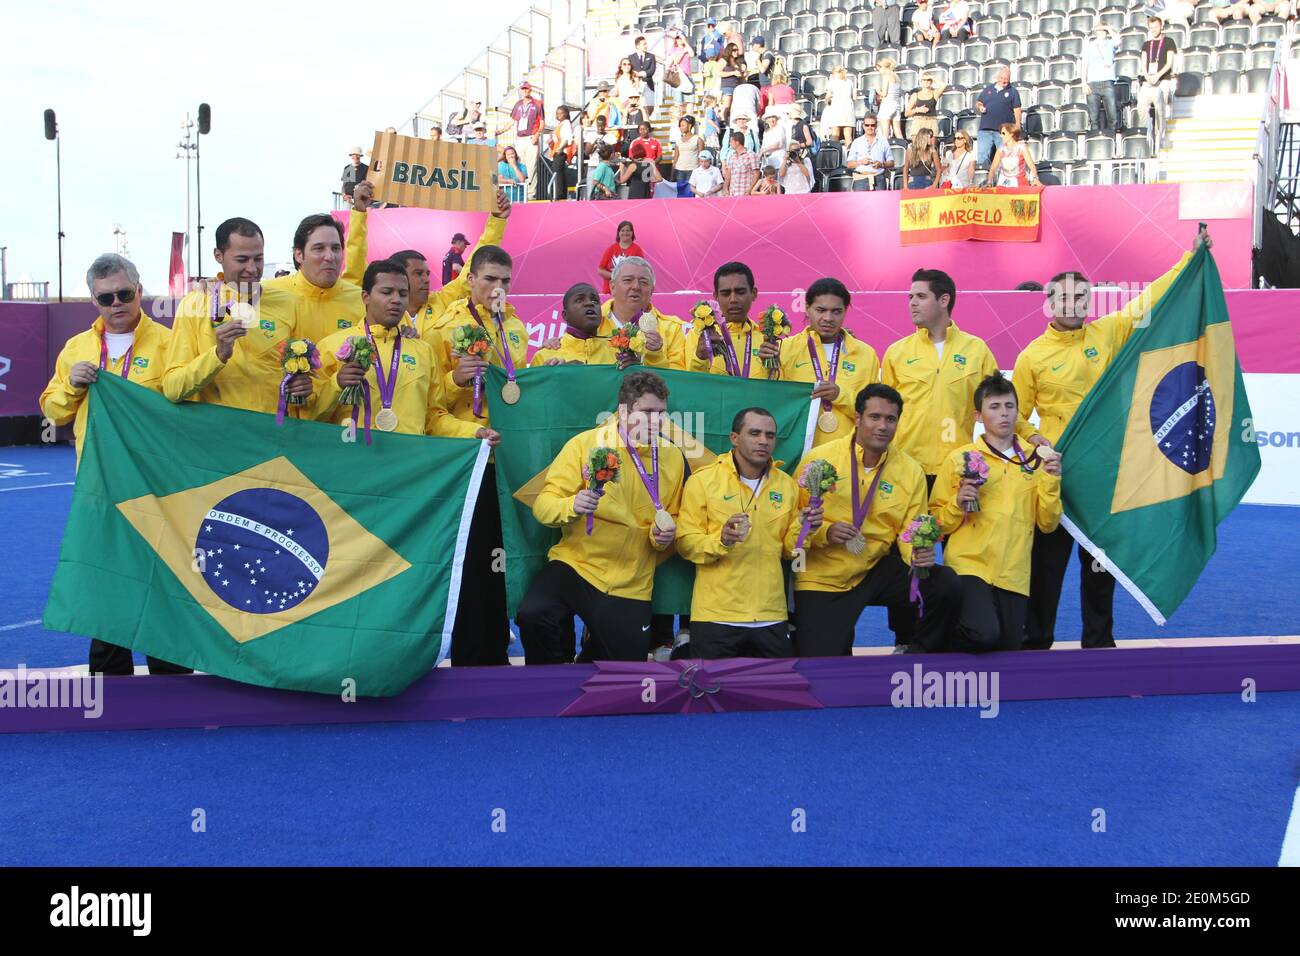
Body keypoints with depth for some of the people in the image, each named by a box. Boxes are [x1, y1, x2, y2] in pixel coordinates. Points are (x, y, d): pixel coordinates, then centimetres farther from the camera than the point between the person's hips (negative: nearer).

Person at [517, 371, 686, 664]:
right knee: (533, 616, -30)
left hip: (631, 584, 3)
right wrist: (572, 506, -30)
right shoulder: (586, 443, -6)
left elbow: (672, 518, 16)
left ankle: (592, 652, 41)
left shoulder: (674, 458, 3)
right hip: (575, 563, -3)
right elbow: (543, 505, -9)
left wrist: (665, 535, -7)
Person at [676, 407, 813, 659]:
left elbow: (788, 549, 15)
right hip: (716, 616, -3)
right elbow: (686, 542, -6)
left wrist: (802, 528, -5)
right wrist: (720, 541, -23)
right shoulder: (703, 480, -2)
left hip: (771, 617, 4)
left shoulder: (786, 484, 9)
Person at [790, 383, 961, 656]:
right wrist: (825, 532, -20)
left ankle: (918, 656, 5)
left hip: (877, 570, 2)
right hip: (822, 580, -2)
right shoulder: (819, 459, -7)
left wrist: (919, 554, -21)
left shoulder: (911, 471, 0)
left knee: (946, 583, -22)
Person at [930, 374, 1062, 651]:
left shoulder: (1034, 459, 9)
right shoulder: (959, 459, 1)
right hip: (969, 566, -4)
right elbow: (938, 523, 5)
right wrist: (958, 504, -14)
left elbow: (1047, 524, 8)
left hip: (1014, 575, 4)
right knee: (984, 634, -26)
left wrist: (1051, 482, -6)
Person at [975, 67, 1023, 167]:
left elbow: (1017, 110, 3)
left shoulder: (1012, 92, 7)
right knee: (982, 157, -1)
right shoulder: (988, 89, 15)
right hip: (985, 129, 2)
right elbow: (977, 103, 21)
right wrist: (979, 107, -4)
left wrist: (1017, 128, -5)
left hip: (1003, 130, -2)